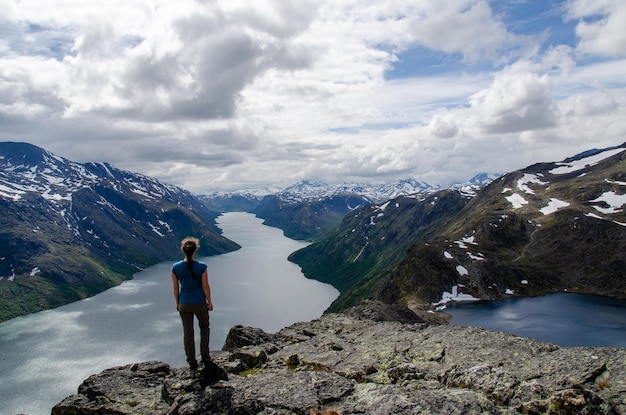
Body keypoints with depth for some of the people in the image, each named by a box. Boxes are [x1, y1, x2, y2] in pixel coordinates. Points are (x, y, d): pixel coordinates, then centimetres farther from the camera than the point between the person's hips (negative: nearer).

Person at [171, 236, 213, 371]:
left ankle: (192, 363, 22)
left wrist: (177, 303, 13)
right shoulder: (202, 267, -17)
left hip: (184, 304, 2)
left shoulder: (175, 268, -10)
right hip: (200, 303, -2)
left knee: (188, 333, 14)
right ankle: (205, 355, 15)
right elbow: (205, 287, -11)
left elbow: (175, 288, -1)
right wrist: (209, 302, 4)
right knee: (204, 327, 24)